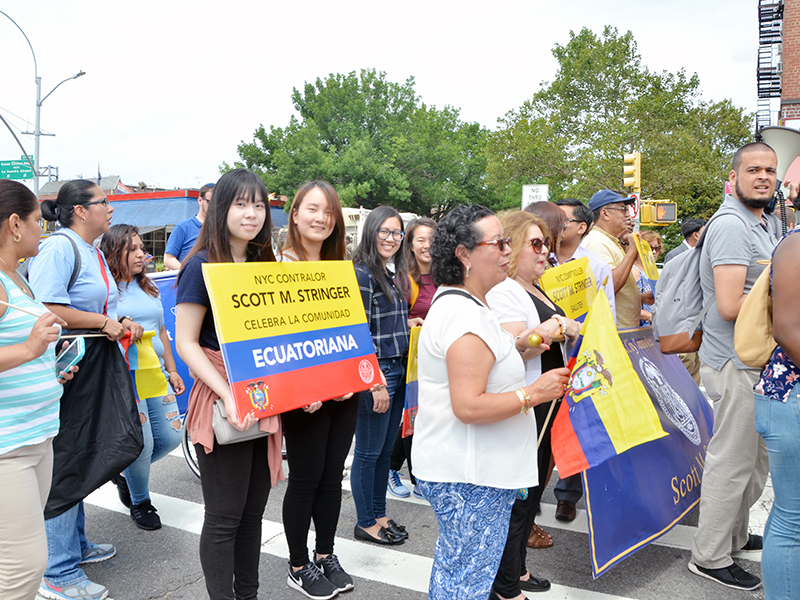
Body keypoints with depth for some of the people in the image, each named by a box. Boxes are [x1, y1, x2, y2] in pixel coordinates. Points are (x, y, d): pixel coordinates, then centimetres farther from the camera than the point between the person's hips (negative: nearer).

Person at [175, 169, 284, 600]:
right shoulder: (202, 266, -9)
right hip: (221, 403, -6)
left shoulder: (264, 265, 11)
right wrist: (230, 395, -23)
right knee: (224, 517, 3)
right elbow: (186, 343, -13)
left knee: (253, 511, 16)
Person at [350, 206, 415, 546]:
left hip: (397, 371, 9)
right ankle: (366, 524, 18)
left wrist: (411, 325, 6)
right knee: (368, 452, 4)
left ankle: (379, 515, 30)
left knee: (384, 451, 17)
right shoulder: (361, 275, -13)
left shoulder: (394, 275, 14)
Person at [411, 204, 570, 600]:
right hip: (470, 478, -11)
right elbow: (468, 407, -27)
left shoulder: (454, 302, 12)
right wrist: (534, 393, -20)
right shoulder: (465, 316, -23)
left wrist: (517, 346, 9)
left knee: (453, 562, 23)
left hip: (455, 467, 11)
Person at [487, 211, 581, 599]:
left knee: (531, 491, 19)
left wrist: (567, 329, 13)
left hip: (543, 406, 11)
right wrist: (560, 328, -21)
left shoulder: (534, 289, 16)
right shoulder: (503, 292, -17)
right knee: (517, 497, -1)